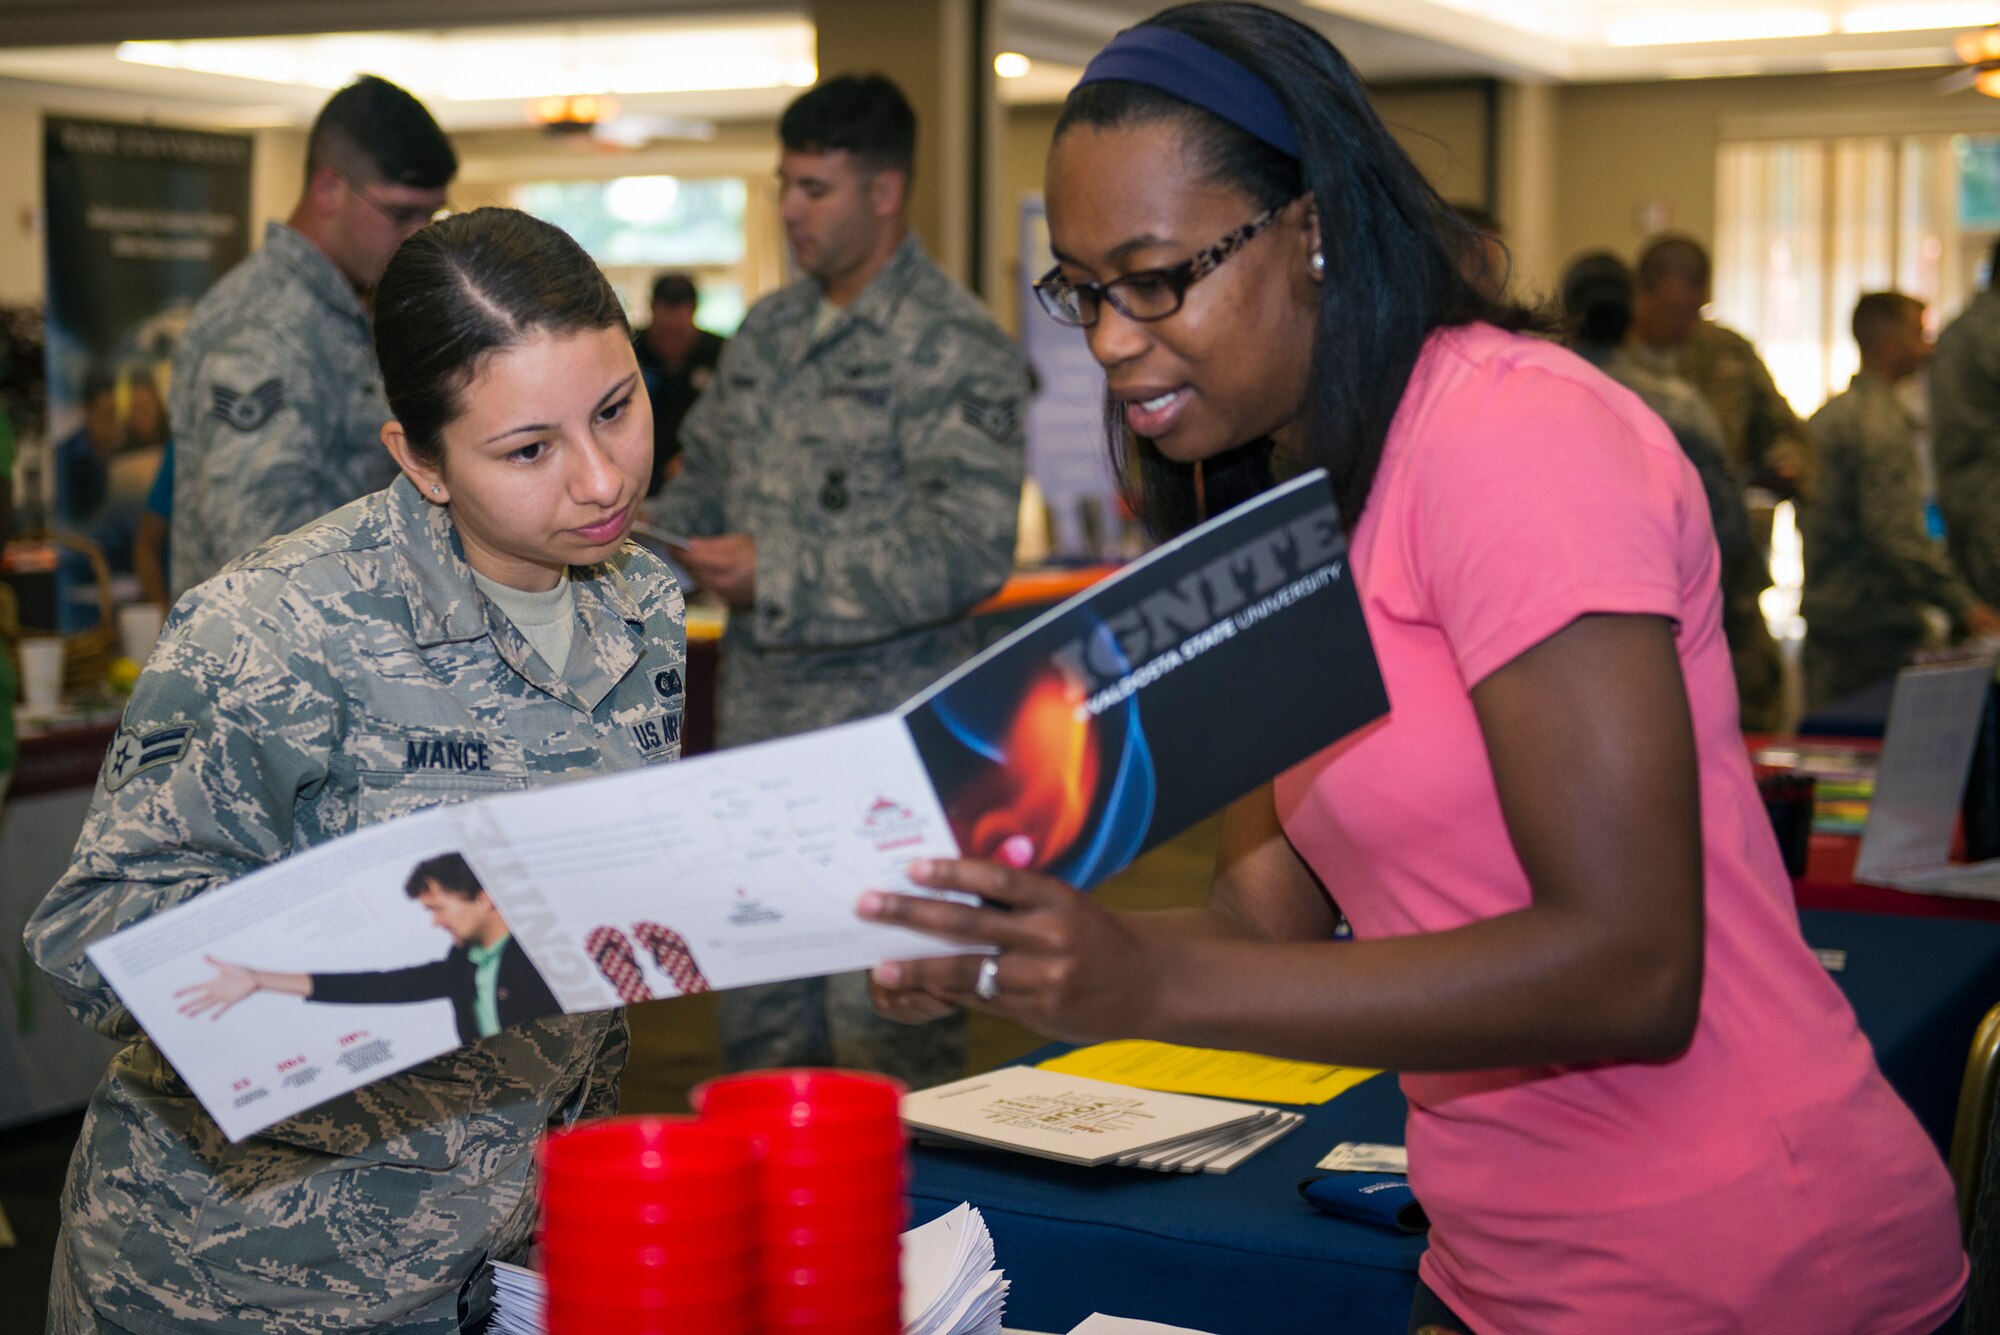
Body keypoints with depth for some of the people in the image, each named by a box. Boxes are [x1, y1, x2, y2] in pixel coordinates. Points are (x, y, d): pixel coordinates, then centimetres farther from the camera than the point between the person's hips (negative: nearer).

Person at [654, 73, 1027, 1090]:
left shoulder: (952, 347, -11)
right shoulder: (770, 330, 13)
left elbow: (968, 547, -20)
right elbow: (707, 475, 24)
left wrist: (780, 576, -21)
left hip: (883, 726, -8)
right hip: (758, 712, 8)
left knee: (886, 1007, -3)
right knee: (757, 1009, 16)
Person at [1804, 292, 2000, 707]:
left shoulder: (1827, 414, 15)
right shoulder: (1882, 421, -14)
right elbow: (1897, 532, -22)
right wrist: (1963, 606, -21)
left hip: (1824, 610, 10)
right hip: (1877, 624, -10)